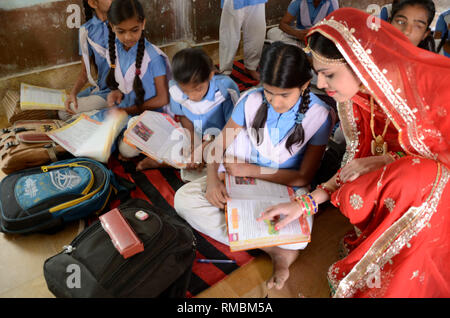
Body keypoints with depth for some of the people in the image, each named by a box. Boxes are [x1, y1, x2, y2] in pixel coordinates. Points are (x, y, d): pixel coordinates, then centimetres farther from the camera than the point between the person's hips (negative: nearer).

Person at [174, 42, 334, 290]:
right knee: (184, 198, -17)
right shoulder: (252, 99, -11)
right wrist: (212, 178, -24)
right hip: (242, 176, 5)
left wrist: (250, 170, -19)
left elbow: (303, 177, -14)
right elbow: (218, 146, -3)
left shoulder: (319, 115, -16)